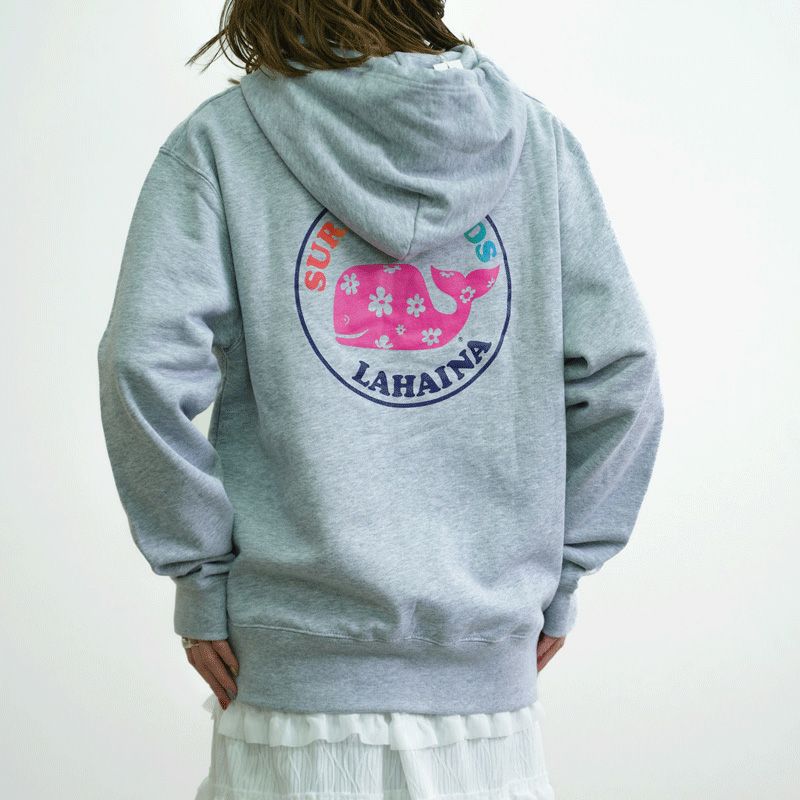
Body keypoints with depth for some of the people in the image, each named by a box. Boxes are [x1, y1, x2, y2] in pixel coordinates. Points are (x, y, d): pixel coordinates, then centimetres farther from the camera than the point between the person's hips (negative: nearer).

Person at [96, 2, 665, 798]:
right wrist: (557, 578, 8)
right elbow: (622, 375, 0)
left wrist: (201, 580, -3)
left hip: (300, 648, -2)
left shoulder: (220, 139, -2)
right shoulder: (536, 138, 4)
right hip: (493, 645, 2)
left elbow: (146, 366, -13)